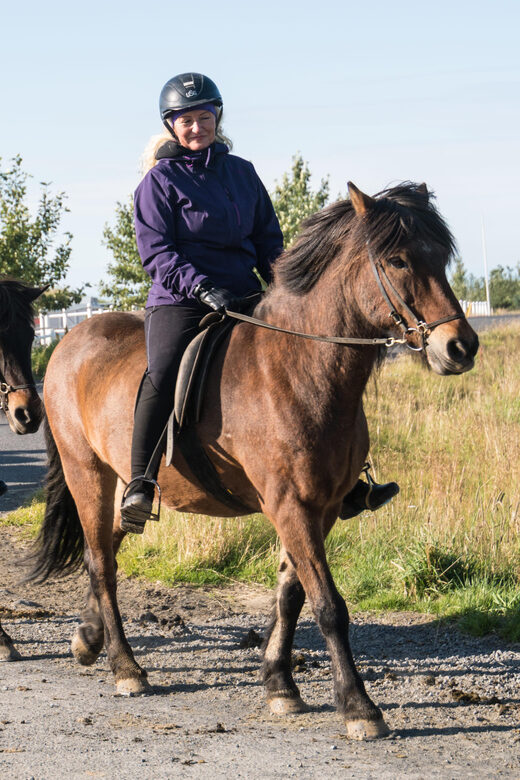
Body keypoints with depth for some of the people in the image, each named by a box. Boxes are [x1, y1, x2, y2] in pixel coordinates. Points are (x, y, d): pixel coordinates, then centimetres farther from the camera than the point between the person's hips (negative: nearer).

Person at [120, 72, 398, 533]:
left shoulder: (241, 172, 15)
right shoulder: (161, 181, 0)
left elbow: (268, 239, 20)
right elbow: (156, 253, -7)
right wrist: (201, 288, -22)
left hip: (243, 295, 5)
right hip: (179, 300, -5)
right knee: (164, 373, -32)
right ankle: (140, 486, -30)